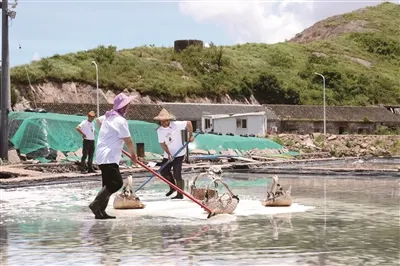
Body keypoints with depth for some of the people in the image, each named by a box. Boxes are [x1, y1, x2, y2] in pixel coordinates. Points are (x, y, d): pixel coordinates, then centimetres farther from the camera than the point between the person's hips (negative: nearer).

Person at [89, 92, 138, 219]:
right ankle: (96, 204, -17)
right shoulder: (120, 120, -13)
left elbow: (98, 120, 40)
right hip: (109, 157, -10)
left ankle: (101, 211, 8)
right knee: (117, 183, -14)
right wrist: (133, 154, 5)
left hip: (102, 155, 10)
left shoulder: (108, 117, 16)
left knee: (109, 184, 11)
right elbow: (128, 141, -13)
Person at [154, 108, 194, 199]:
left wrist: (191, 136, -5)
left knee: (177, 174, -8)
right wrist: (168, 154, -18)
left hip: (179, 153, -5)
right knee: (163, 171, 5)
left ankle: (180, 195, 1)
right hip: (168, 154, 5)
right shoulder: (159, 130, -4)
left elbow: (188, 123, -8)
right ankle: (172, 187, 29)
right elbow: (162, 143, -7)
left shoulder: (176, 125, -17)